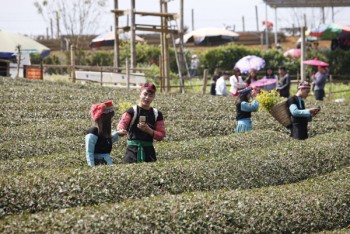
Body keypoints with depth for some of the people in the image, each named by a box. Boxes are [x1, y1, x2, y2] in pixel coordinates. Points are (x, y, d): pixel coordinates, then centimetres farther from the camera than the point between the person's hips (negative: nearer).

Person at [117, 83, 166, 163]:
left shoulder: (157, 114, 10)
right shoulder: (132, 111, 0)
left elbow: (161, 135, 7)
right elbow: (122, 123, -18)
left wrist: (149, 130, -11)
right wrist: (121, 130, -42)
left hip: (149, 150, 4)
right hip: (133, 150, -4)